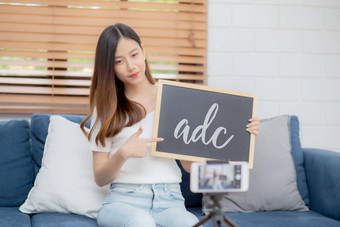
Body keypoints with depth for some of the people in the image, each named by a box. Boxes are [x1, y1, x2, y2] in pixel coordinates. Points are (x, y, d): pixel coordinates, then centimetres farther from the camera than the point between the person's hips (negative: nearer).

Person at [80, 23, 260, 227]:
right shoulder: (105, 107, 10)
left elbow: (190, 164, 9)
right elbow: (100, 178, 6)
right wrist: (123, 154, -15)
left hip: (169, 200, 1)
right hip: (124, 199, -1)